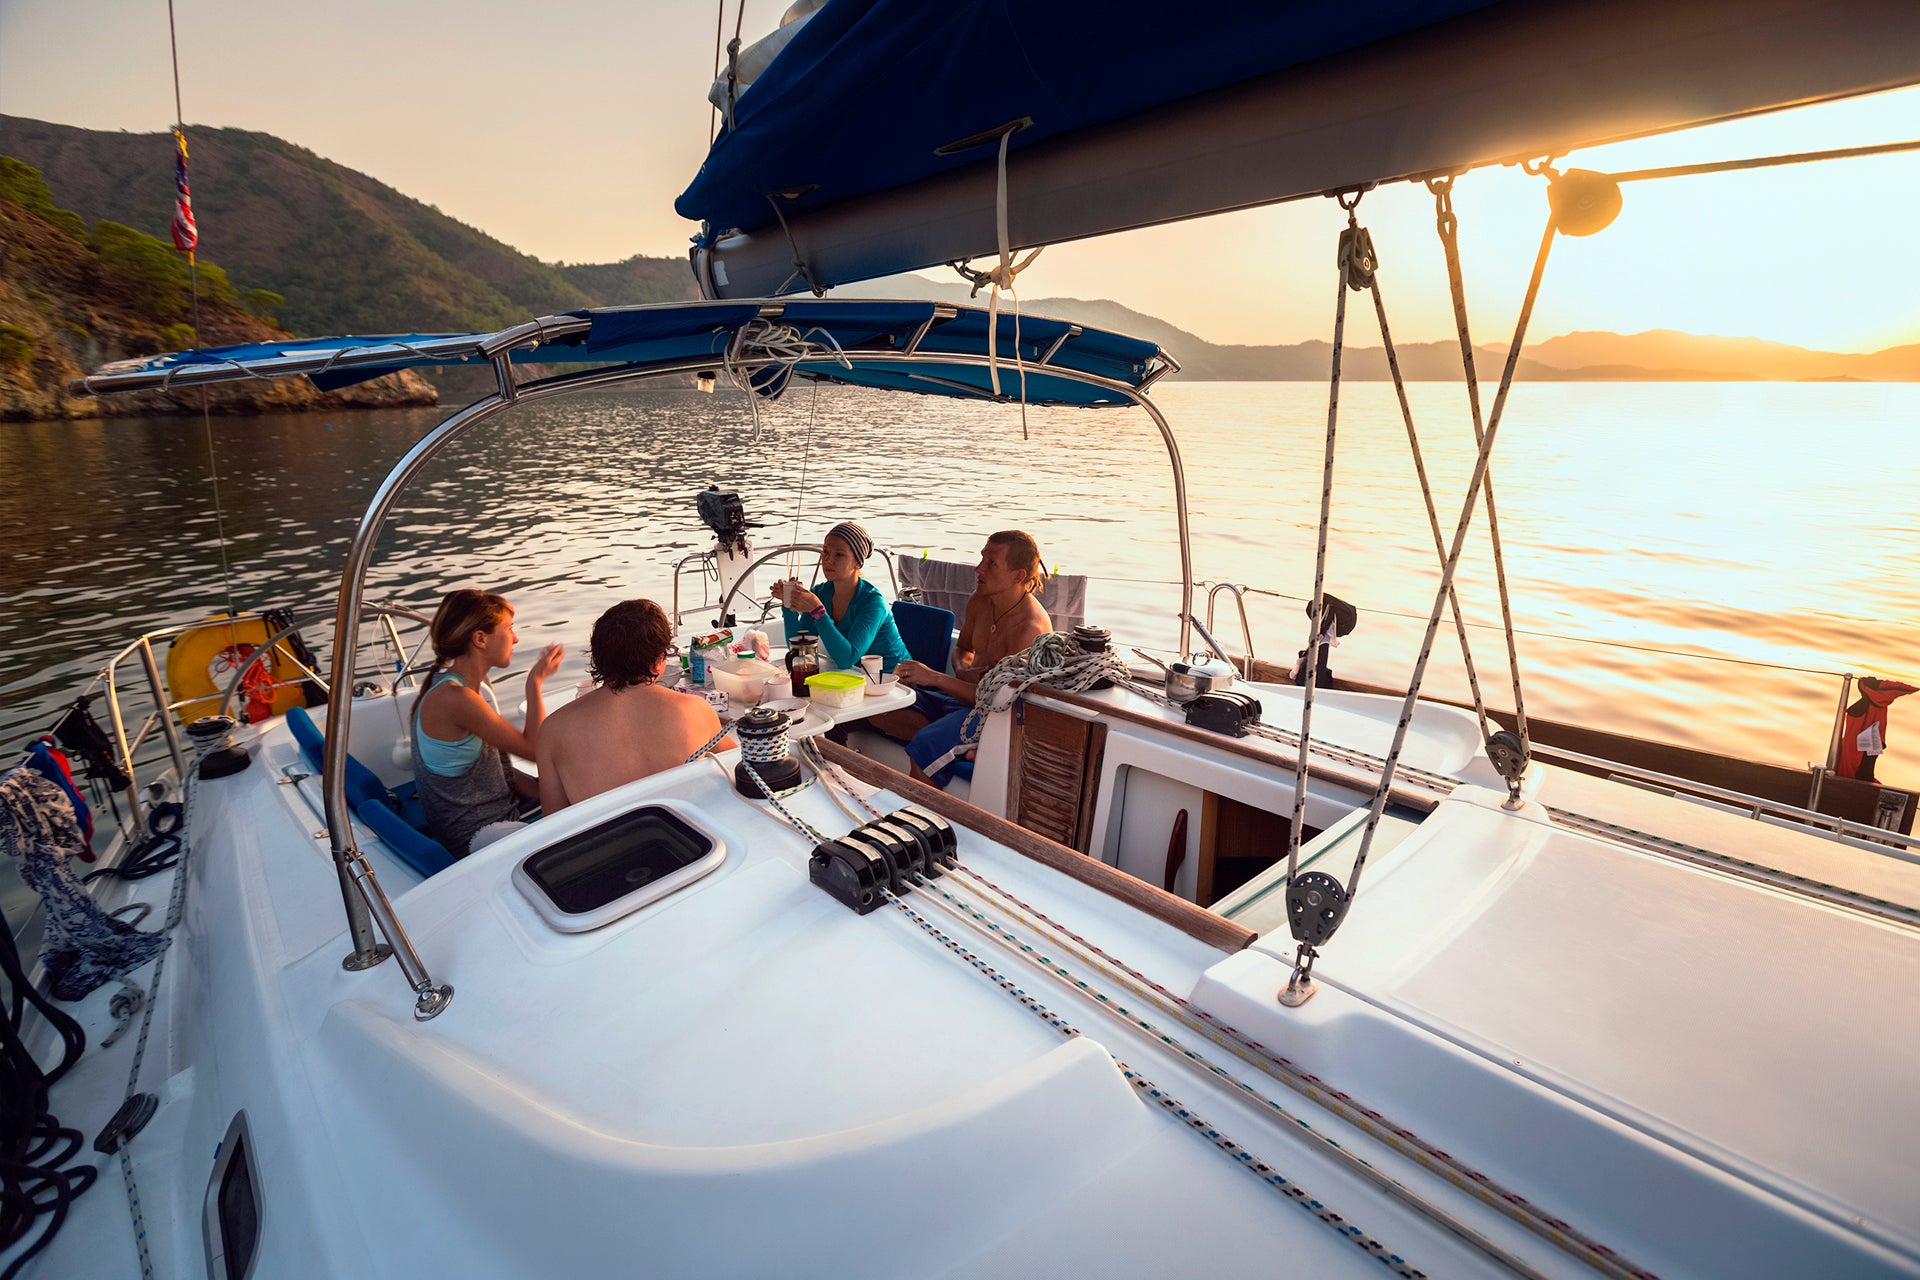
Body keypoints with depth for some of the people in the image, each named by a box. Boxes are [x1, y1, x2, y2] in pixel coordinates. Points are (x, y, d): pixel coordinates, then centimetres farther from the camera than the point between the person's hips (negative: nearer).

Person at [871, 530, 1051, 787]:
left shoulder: (1030, 628, -23)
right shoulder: (979, 602, 2)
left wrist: (935, 678, -26)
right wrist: (963, 671, -5)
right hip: (967, 693, 9)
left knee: (925, 745, -32)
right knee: (880, 709, -8)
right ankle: (962, 745, -18)